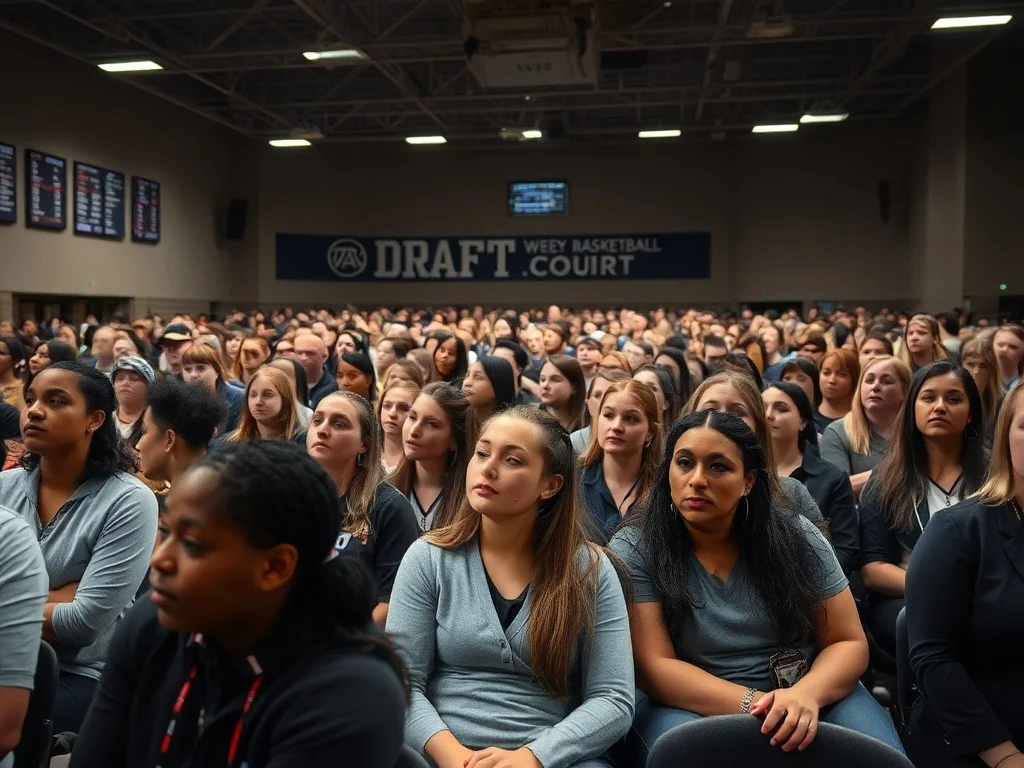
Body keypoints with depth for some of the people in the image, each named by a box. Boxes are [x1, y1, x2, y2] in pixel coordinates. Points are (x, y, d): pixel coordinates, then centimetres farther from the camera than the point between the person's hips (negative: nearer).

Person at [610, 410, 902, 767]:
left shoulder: (796, 538, -1)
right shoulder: (634, 549, -9)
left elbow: (849, 643, 0)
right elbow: (654, 667, -13)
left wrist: (805, 694, -21)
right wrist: (755, 705, -27)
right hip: (693, 707, -2)